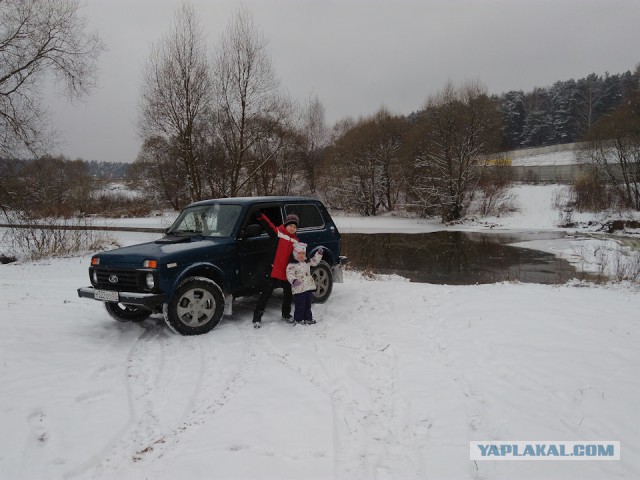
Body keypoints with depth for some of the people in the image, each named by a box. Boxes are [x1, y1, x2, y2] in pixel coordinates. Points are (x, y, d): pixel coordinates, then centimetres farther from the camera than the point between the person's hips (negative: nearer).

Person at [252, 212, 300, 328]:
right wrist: (260, 216, -33)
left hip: (288, 273, 6)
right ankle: (257, 318, 4)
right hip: (274, 270, -6)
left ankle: (286, 314, 38)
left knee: (289, 294, 18)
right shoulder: (278, 233, -5)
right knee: (266, 294, -3)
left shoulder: (295, 240, 11)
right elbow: (268, 225, -17)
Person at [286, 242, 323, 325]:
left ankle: (308, 318, 26)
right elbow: (290, 274, -22)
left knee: (308, 305, 15)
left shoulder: (307, 262, 11)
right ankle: (298, 320, 9)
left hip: (309, 288, 7)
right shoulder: (292, 265, -12)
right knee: (300, 306, -3)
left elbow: (315, 261, 25)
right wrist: (294, 280, -41)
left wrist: (319, 254, 14)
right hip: (299, 289, -7)